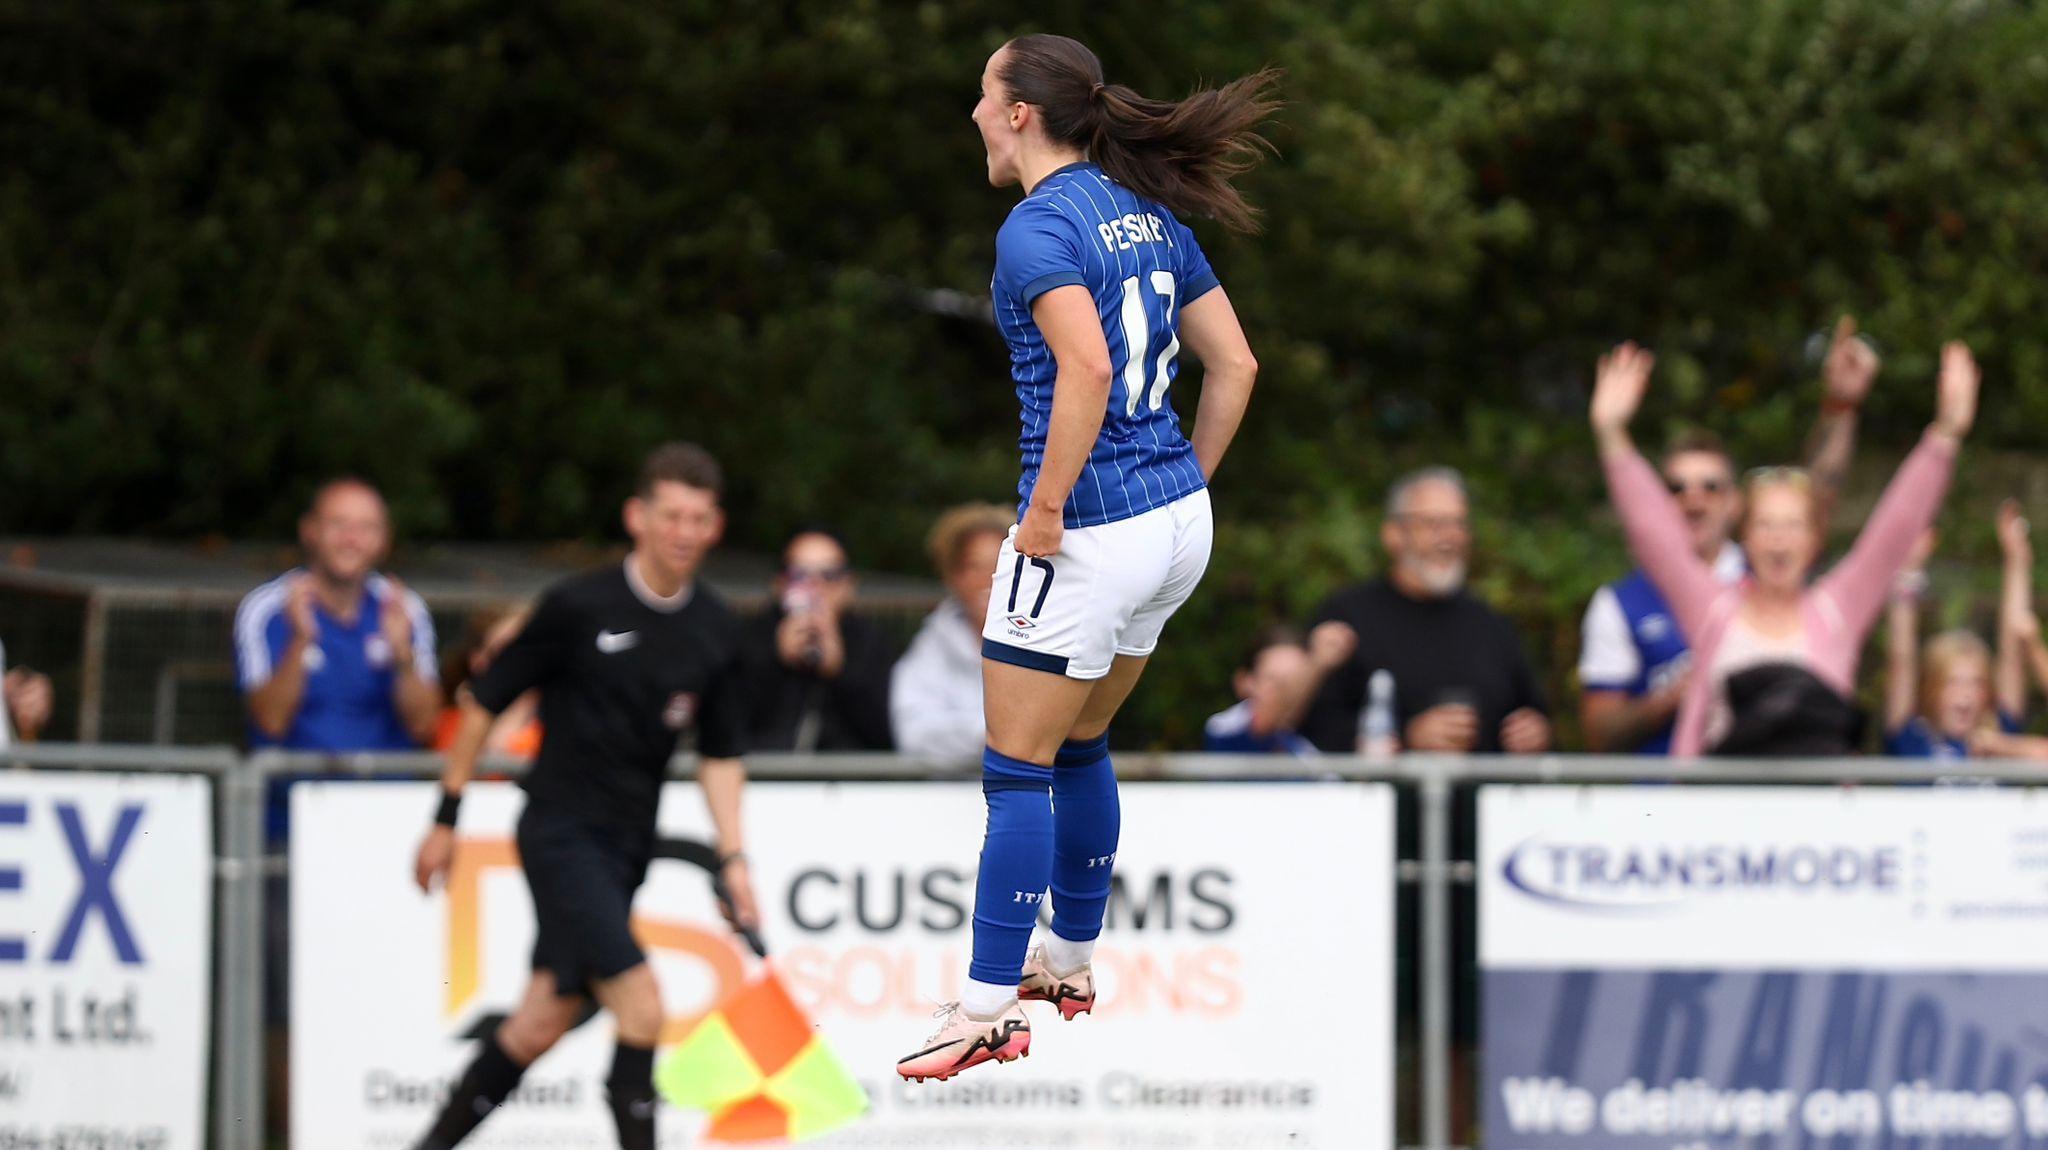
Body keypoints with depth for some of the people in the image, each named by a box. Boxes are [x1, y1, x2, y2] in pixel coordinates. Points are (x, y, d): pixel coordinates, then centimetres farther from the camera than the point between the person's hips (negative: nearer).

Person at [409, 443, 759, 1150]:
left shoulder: (716, 630, 3)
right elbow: (484, 702, -2)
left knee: (542, 1025, 9)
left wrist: (733, 859, 1)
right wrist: (446, 820, 0)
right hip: (561, 834, -6)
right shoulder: (579, 607, -12)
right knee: (642, 1011, -18)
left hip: (627, 848, 6)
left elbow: (721, 757, 12)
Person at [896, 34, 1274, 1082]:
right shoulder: (1148, 213, 10)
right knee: (1080, 748, 23)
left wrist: (1046, 507, -21)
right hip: (1179, 523, 8)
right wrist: (1185, 486, 17)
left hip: (1087, 536, -8)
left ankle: (989, 1012, 1)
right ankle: (1071, 964, 33)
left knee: (1017, 768, 0)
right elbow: (1233, 366, 12)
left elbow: (1087, 369, -29)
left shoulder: (1038, 227, -15)